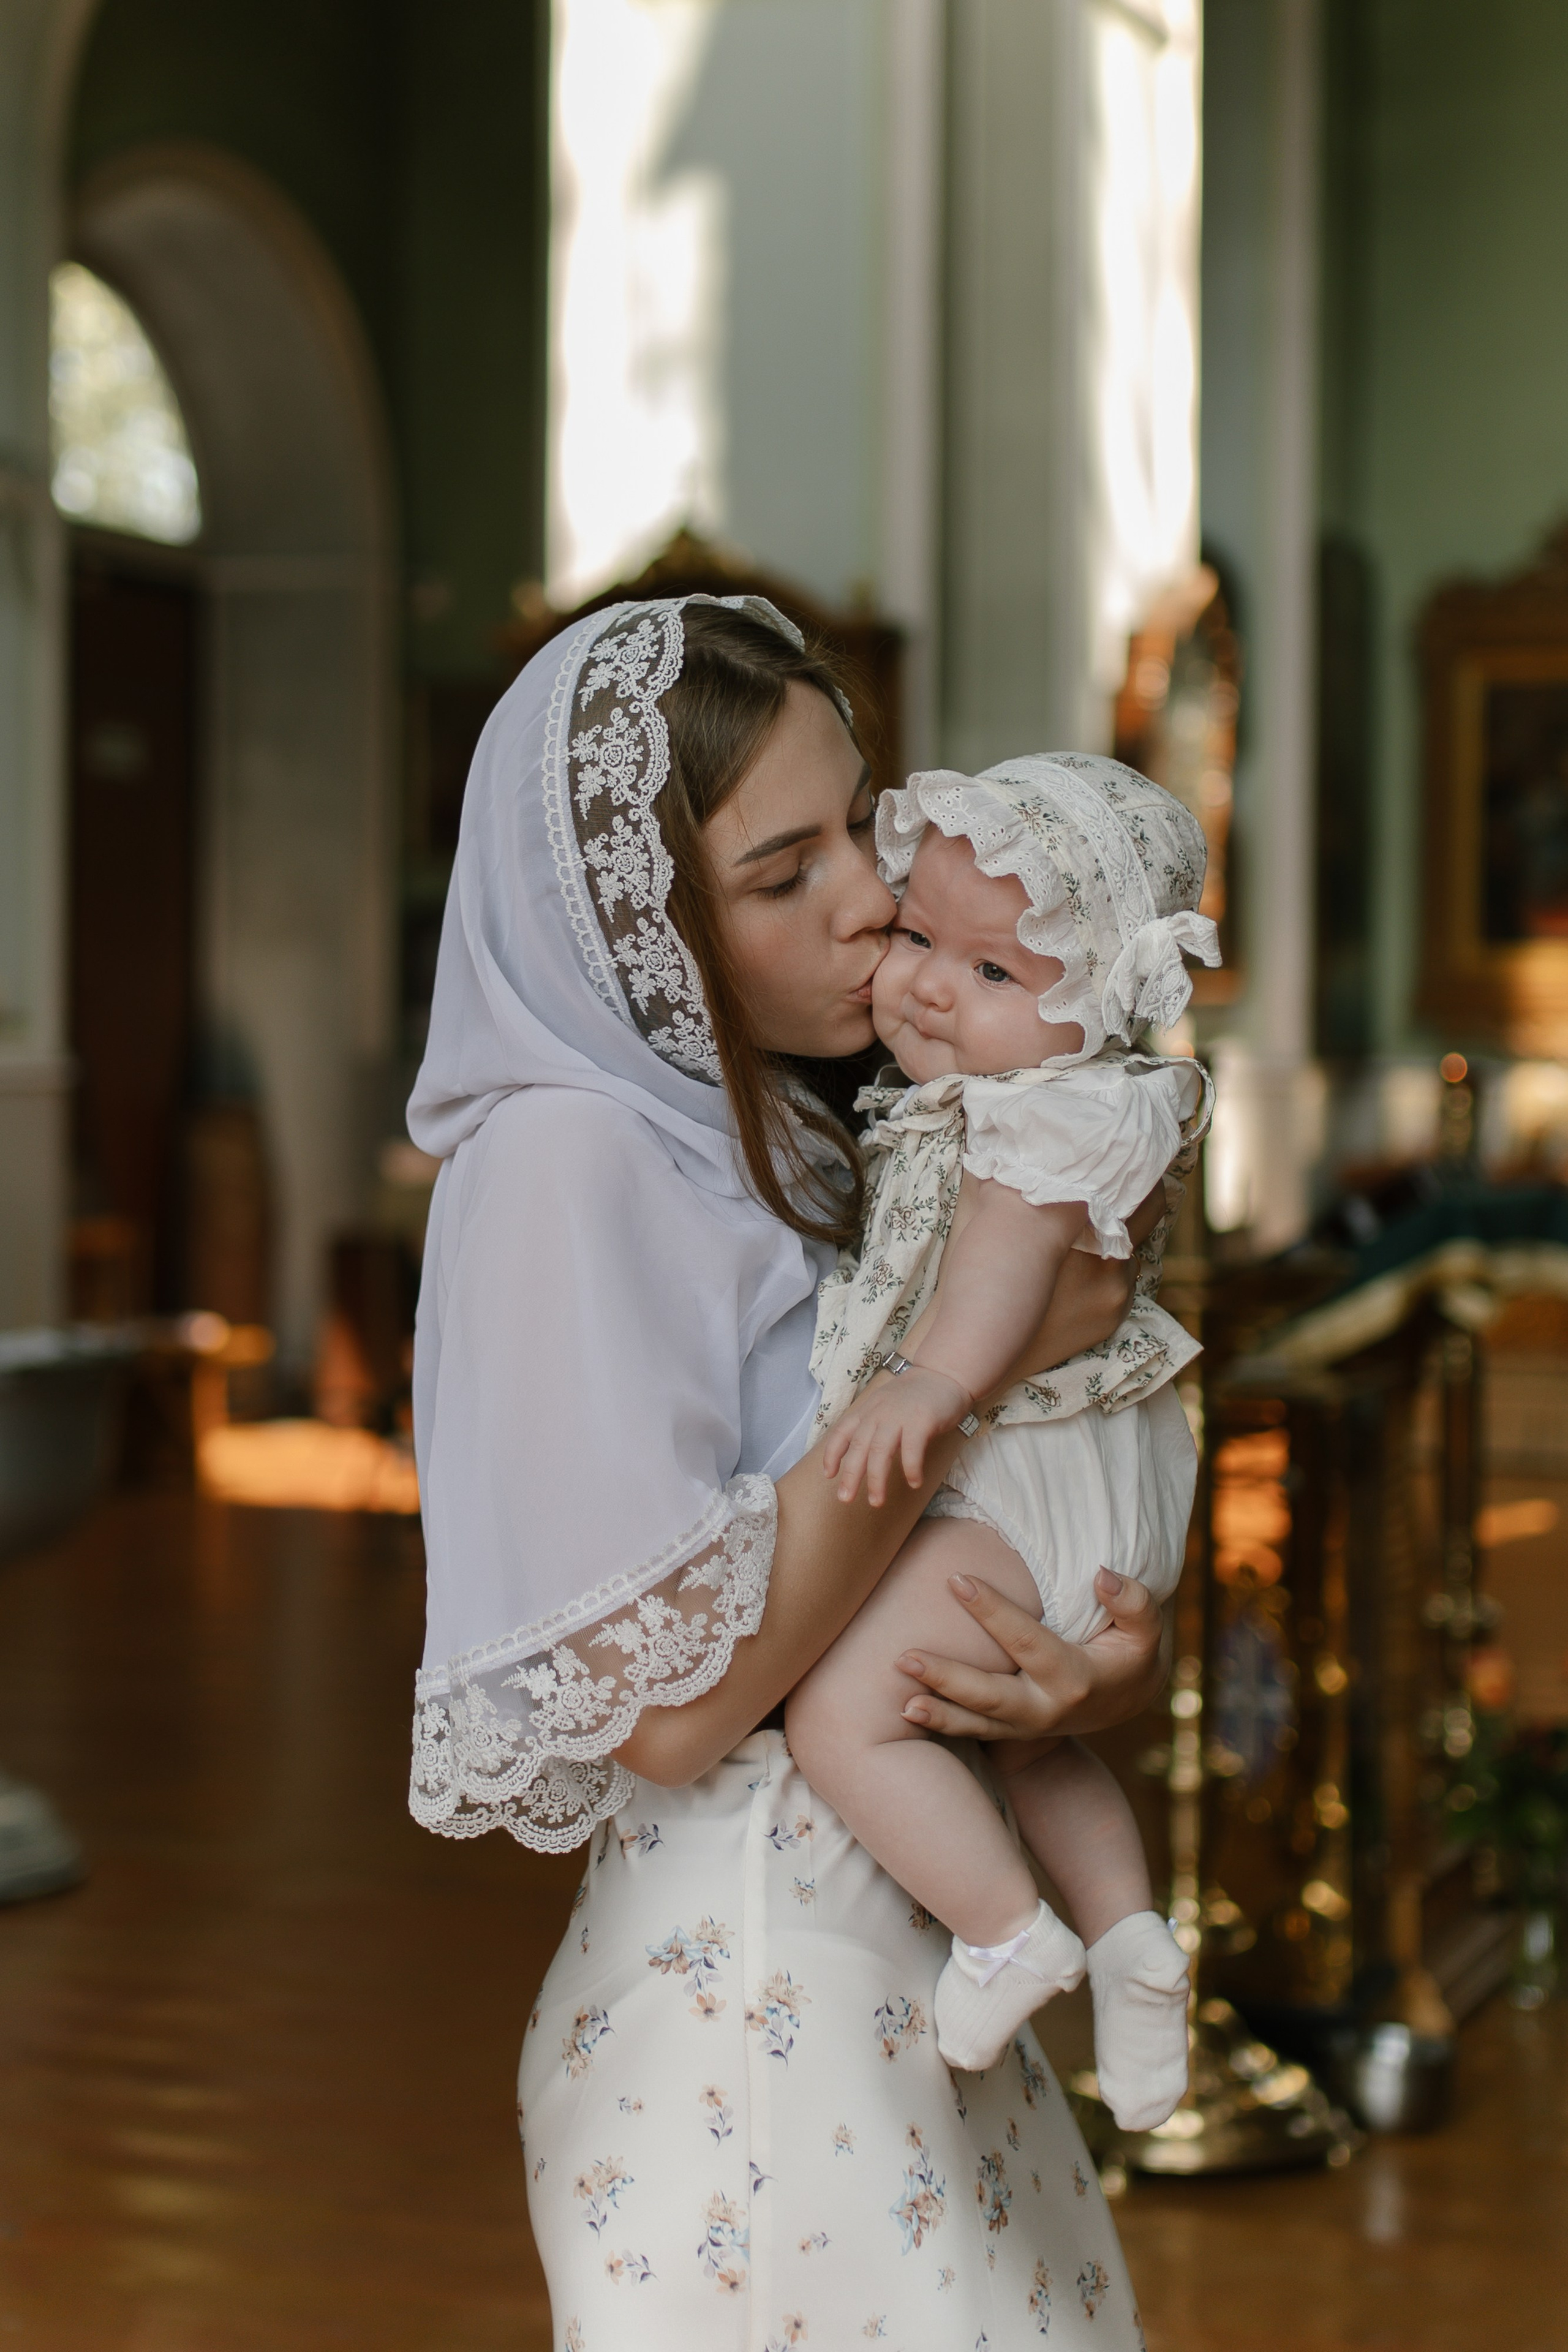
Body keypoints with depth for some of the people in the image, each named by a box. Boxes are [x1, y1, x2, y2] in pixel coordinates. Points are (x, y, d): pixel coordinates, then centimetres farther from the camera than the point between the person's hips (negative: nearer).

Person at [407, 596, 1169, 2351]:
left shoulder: (783, 1156, 11)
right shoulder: (565, 1158, -14)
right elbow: (665, 1707, -21)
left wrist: (1111, 1670, -10)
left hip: (915, 1987, 8)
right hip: (743, 1998, -8)